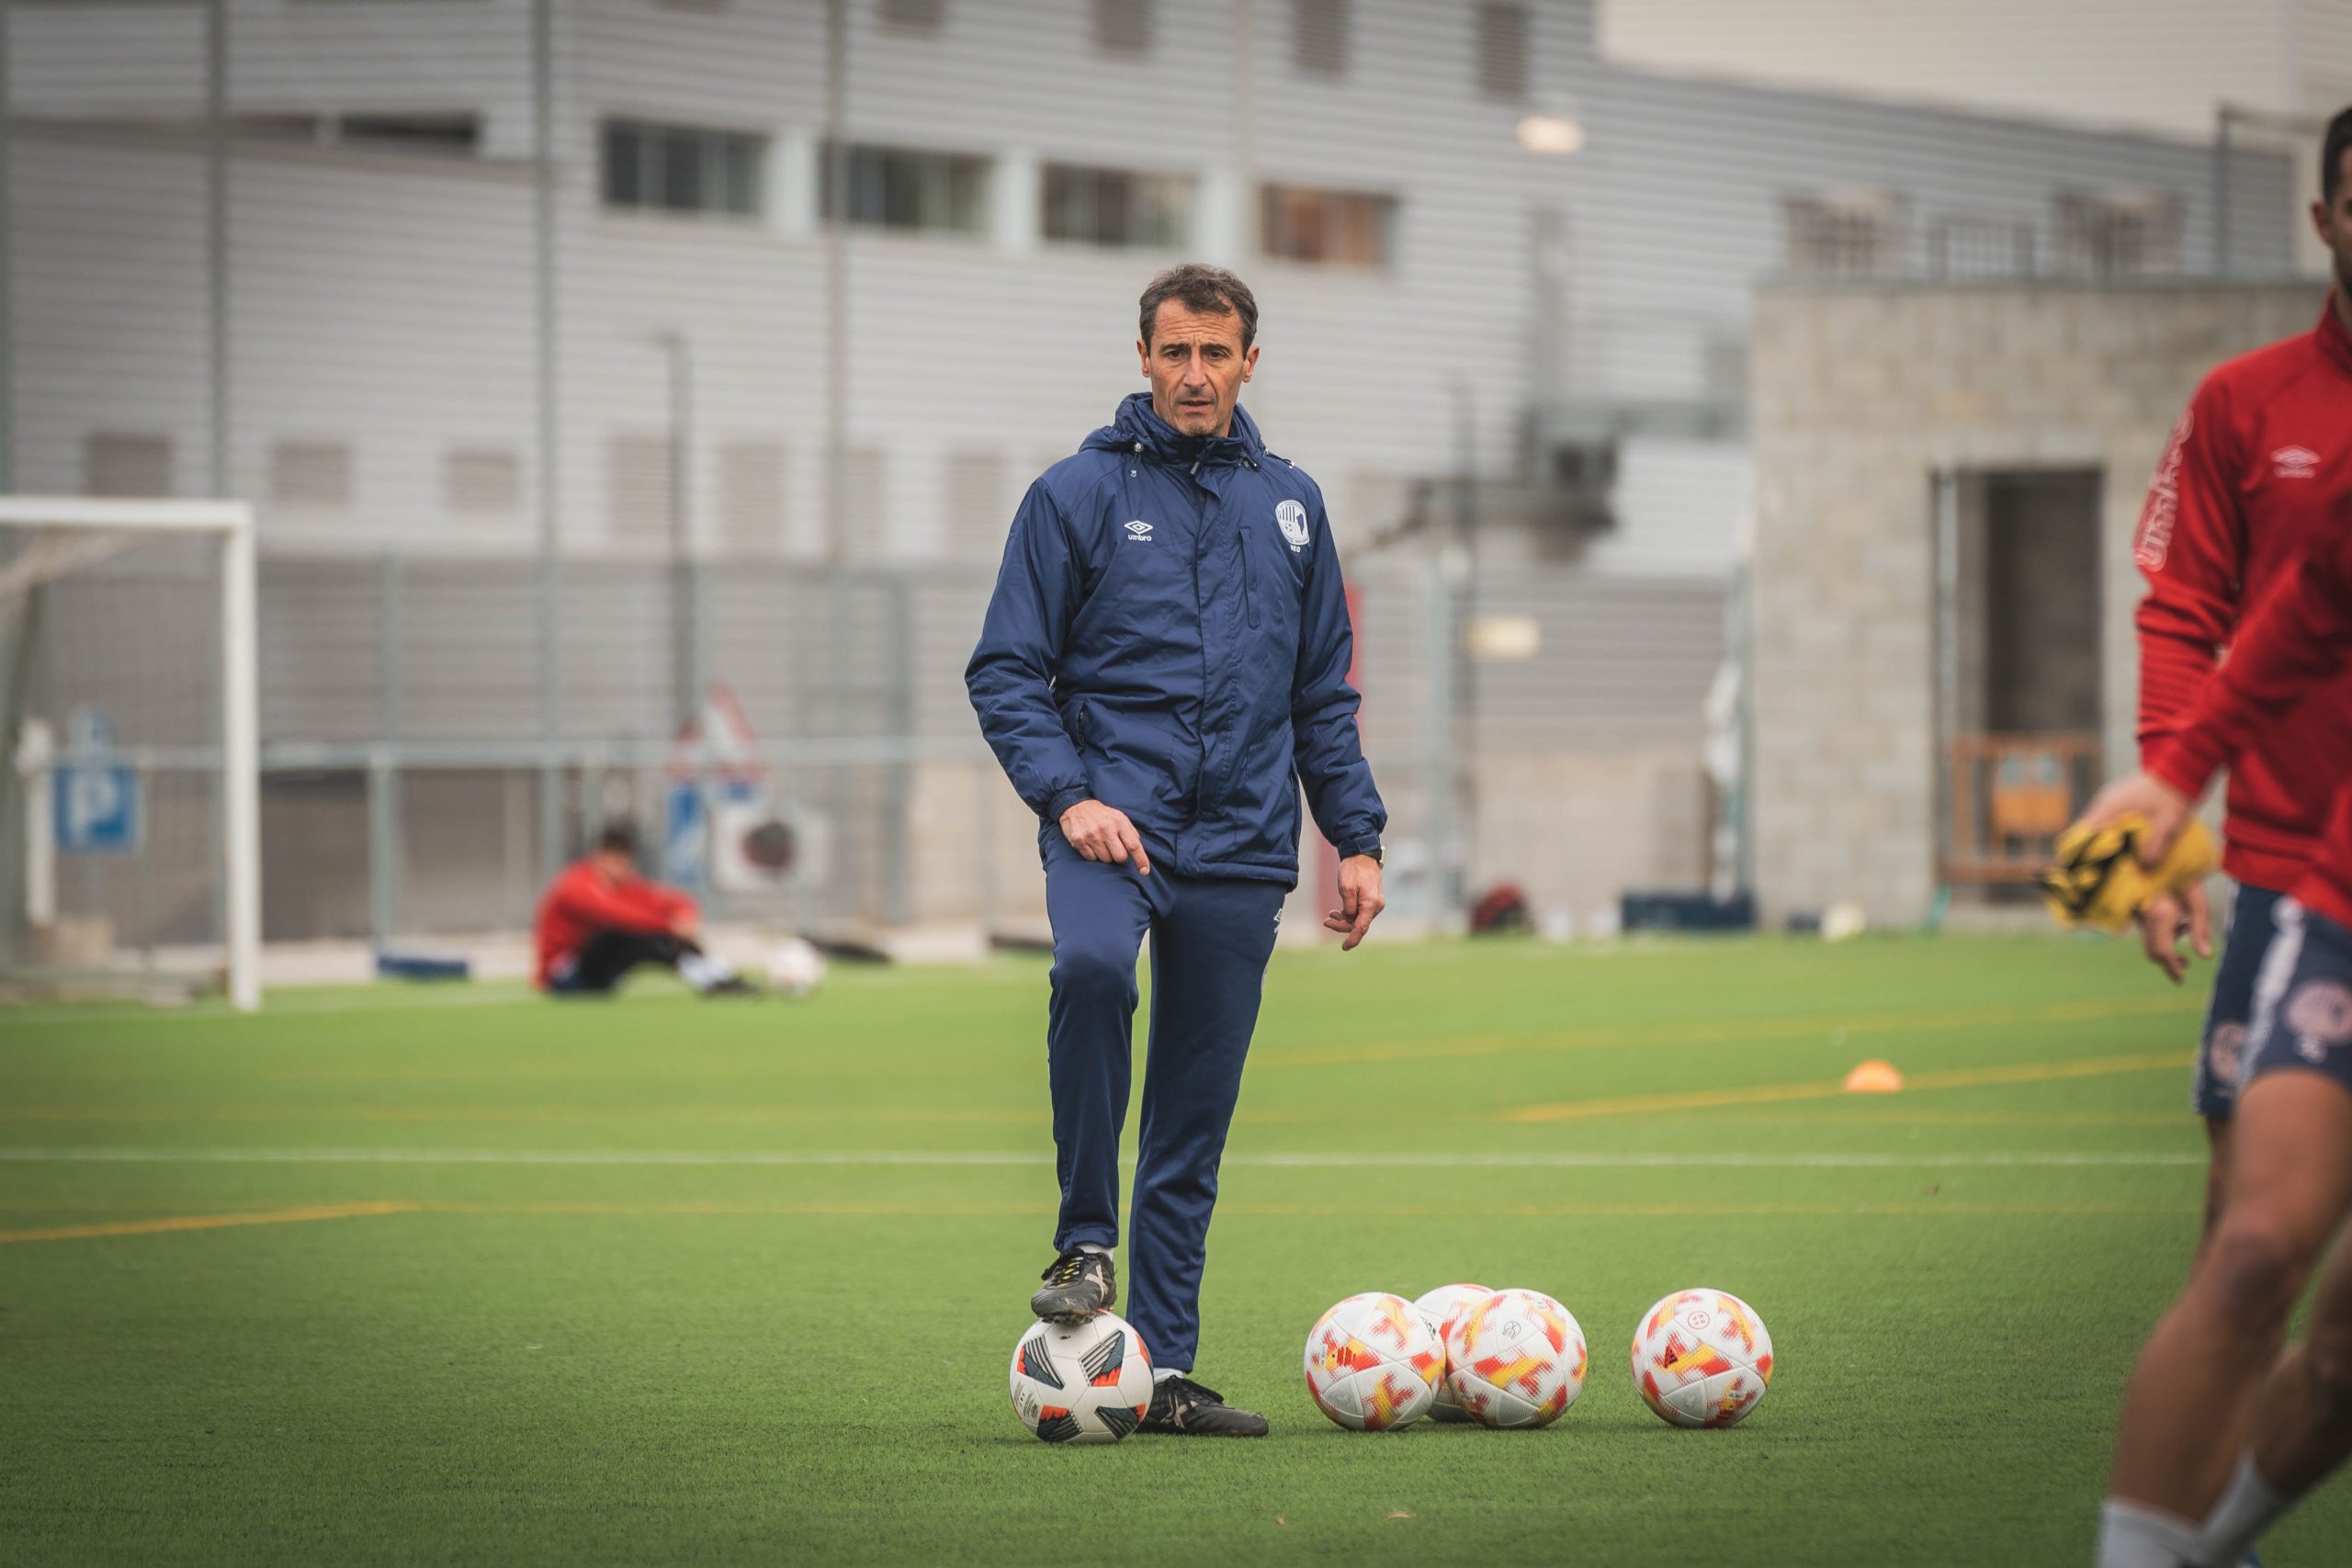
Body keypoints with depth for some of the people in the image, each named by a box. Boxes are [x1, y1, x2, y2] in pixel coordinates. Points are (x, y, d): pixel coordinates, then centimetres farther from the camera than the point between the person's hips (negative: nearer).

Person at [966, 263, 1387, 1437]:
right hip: (1112, 820, -4)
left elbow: (1325, 693, 18)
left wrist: (1357, 837, 11)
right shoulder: (1078, 494, 1)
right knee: (1092, 965, -35)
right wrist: (1068, 795, -14)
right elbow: (1006, 672, 0)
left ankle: (1164, 1370, 10)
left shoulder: (1289, 504, 13)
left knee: (1195, 1124, 4)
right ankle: (1085, 1241, -21)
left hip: (1240, 845, 4)